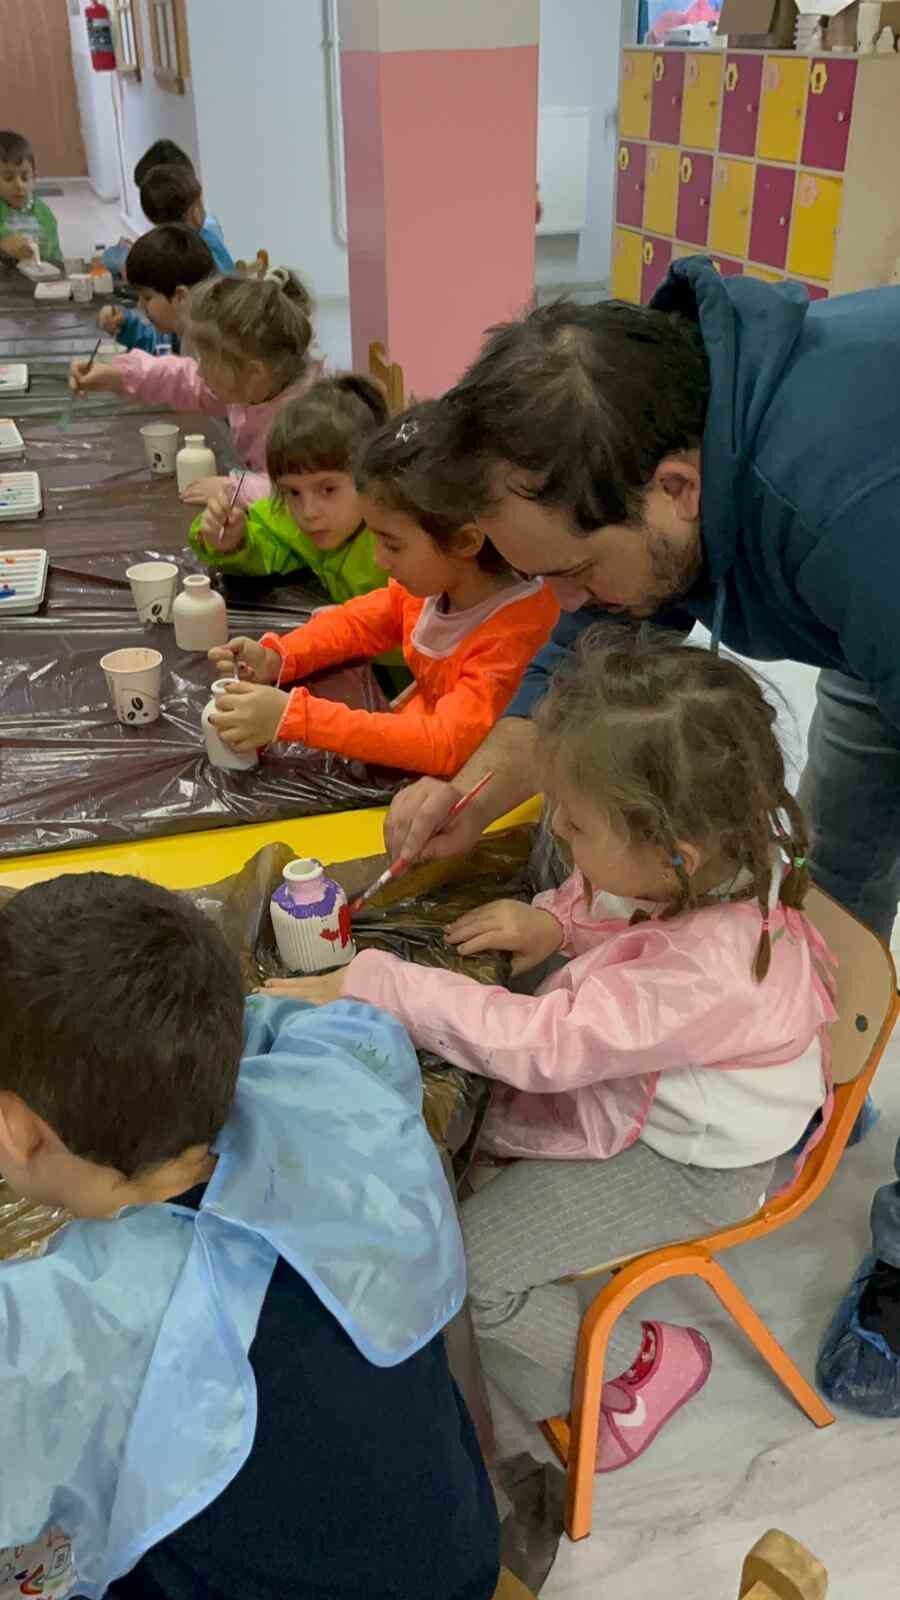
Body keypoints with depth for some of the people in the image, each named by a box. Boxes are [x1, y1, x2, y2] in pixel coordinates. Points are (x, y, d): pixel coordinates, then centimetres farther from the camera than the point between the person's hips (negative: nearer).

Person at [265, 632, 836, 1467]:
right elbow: (599, 901, 5)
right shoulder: (711, 858, -18)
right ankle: (544, 1390, 20)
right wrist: (556, 921, -16)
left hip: (682, 1162, -8)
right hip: (625, 1079, 8)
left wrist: (373, 984, -35)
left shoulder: (705, 974, -42)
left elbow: (539, 1041, -38)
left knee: (464, 1267, -8)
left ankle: (637, 1359, 19)